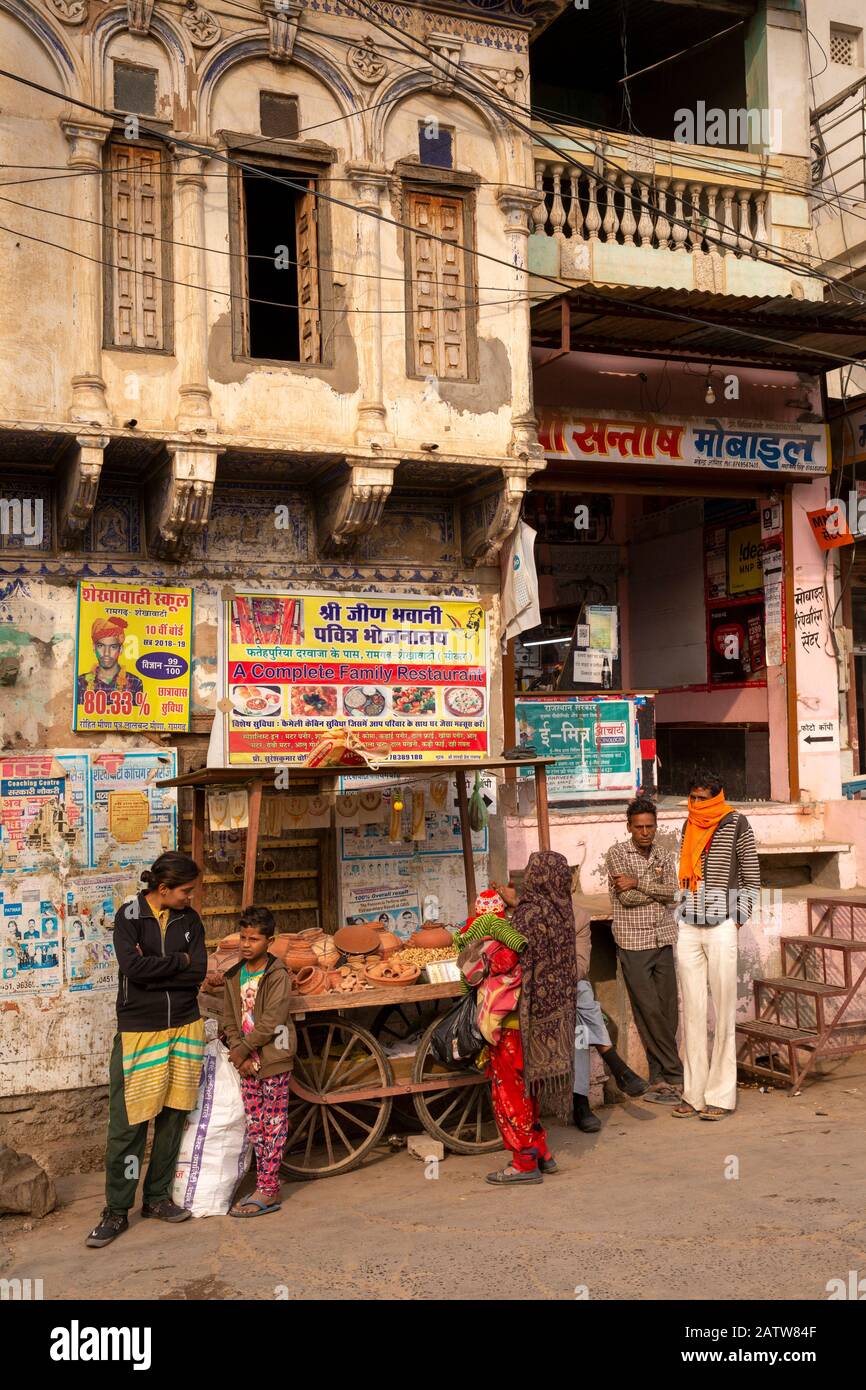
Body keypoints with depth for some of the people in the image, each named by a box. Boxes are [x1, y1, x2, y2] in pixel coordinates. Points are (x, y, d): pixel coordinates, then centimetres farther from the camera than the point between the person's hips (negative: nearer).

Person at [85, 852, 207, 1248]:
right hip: (138, 1029, -4)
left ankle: (158, 1197, 23)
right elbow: (133, 967, -19)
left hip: (184, 1027, 4)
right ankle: (116, 1211, 7)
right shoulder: (129, 915, -5)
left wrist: (154, 967, -12)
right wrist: (178, 961, -9)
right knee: (127, 1122, -3)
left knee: (172, 1116, 9)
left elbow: (198, 972, -5)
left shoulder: (189, 919, 6)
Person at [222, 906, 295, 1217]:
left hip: (273, 1060, -6)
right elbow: (229, 1020, 8)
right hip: (246, 1062, 7)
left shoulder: (278, 976, -10)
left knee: (273, 1126, -1)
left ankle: (267, 1191, 1)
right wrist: (239, 1053, -6)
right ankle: (267, 1185, 19)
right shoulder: (234, 977, 10)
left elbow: (271, 1021, -17)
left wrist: (244, 1049, -12)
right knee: (254, 1127, 10)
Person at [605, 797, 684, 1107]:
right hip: (633, 944, -4)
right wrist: (658, 888, -5)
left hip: (664, 942, 4)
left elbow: (672, 892, -6)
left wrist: (638, 883, -15)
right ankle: (674, 1076, 5)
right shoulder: (616, 854, -3)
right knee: (650, 1013, -4)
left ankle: (659, 1079, 12)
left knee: (668, 1013, 4)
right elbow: (626, 897, -14)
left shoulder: (664, 855, 10)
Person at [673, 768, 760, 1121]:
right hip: (688, 929, 5)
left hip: (721, 927, -5)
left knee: (723, 1011, -1)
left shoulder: (735, 824, -2)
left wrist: (737, 920, -5)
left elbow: (751, 877, -1)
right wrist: (680, 914, 11)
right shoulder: (689, 827, 13)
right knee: (692, 1011, 7)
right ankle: (694, 1094, 13)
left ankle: (721, 1096, 6)